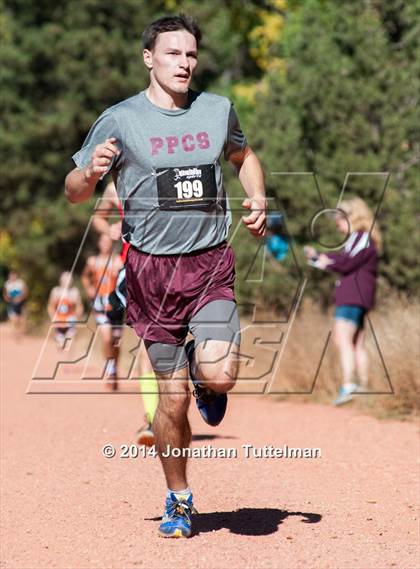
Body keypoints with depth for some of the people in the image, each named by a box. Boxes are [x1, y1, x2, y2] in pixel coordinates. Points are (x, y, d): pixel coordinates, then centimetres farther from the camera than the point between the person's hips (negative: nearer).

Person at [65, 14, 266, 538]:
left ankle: (203, 372, 18)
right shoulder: (120, 120, -3)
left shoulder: (217, 110, 6)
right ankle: (178, 501, 22)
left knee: (218, 375, -20)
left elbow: (243, 156, 27)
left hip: (210, 263, 2)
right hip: (151, 268, -1)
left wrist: (257, 201, 7)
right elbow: (74, 192, 0)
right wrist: (91, 170, -23)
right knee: (173, 397, 1)